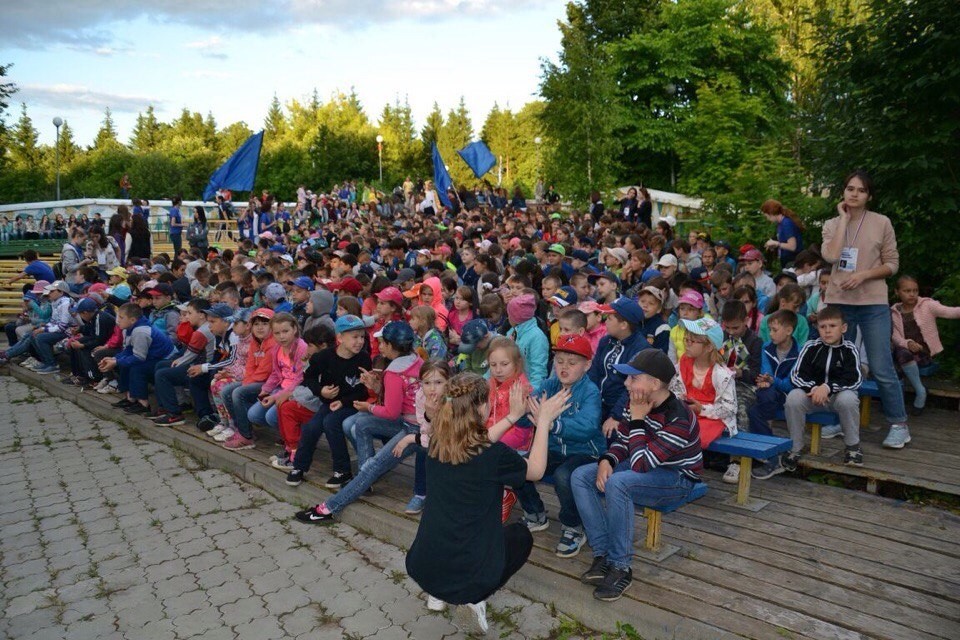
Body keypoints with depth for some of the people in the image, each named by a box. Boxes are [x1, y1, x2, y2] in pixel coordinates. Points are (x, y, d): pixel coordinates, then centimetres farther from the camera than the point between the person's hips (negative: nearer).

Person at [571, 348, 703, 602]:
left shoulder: (679, 418, -28)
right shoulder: (637, 404, -6)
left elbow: (640, 464, -31)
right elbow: (621, 441, 7)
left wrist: (637, 420, -25)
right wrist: (607, 461, -14)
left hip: (677, 478, -8)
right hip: (647, 466, 8)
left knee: (617, 483, -35)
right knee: (580, 476, -8)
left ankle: (620, 567, -19)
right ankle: (603, 554, -9)